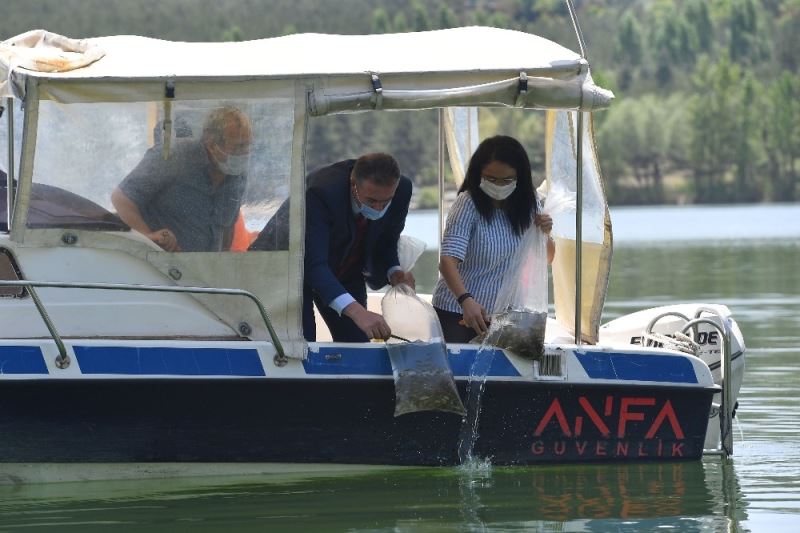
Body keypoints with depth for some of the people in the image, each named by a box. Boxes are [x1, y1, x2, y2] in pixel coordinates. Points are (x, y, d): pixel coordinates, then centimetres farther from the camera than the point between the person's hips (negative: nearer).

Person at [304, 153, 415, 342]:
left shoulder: (401, 190, -20)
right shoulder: (322, 192, -37)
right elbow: (314, 263, -44)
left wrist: (394, 271, -21)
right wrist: (356, 311, -56)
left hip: (346, 275, 5)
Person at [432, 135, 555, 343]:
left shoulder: (525, 204, 0)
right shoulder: (469, 204, -16)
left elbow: (546, 258, 10)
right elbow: (447, 261, -27)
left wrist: (544, 235, -12)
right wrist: (466, 300, -43)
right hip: (456, 312, -4)